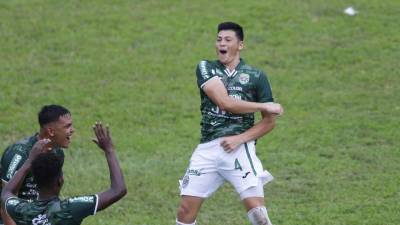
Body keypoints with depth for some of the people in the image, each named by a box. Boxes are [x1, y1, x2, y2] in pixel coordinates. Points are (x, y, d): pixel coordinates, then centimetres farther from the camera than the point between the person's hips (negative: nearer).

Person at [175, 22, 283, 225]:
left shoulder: (256, 77, 8)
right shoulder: (205, 69, 8)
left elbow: (269, 121, 8)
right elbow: (224, 102, -8)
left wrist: (240, 138, -8)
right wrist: (265, 106, -6)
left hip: (240, 148, -2)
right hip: (207, 148, 2)